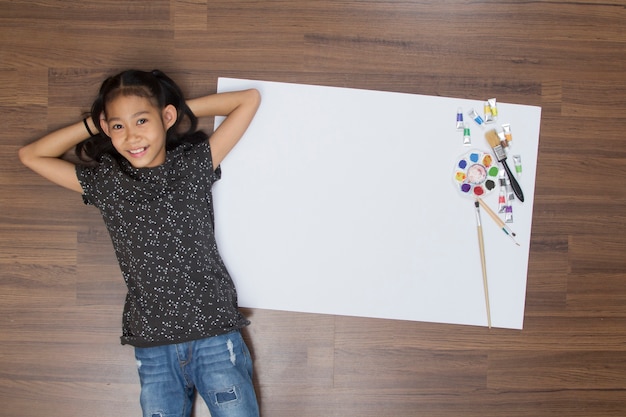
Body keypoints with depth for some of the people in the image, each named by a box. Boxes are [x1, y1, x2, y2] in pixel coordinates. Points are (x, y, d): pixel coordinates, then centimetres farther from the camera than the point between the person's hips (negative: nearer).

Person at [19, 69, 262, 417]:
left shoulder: (194, 165, 2)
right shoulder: (105, 182, 7)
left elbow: (250, 99, 4)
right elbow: (31, 156, 12)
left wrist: (184, 107, 5)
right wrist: (93, 125, 8)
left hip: (215, 337, -1)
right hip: (153, 348, 2)